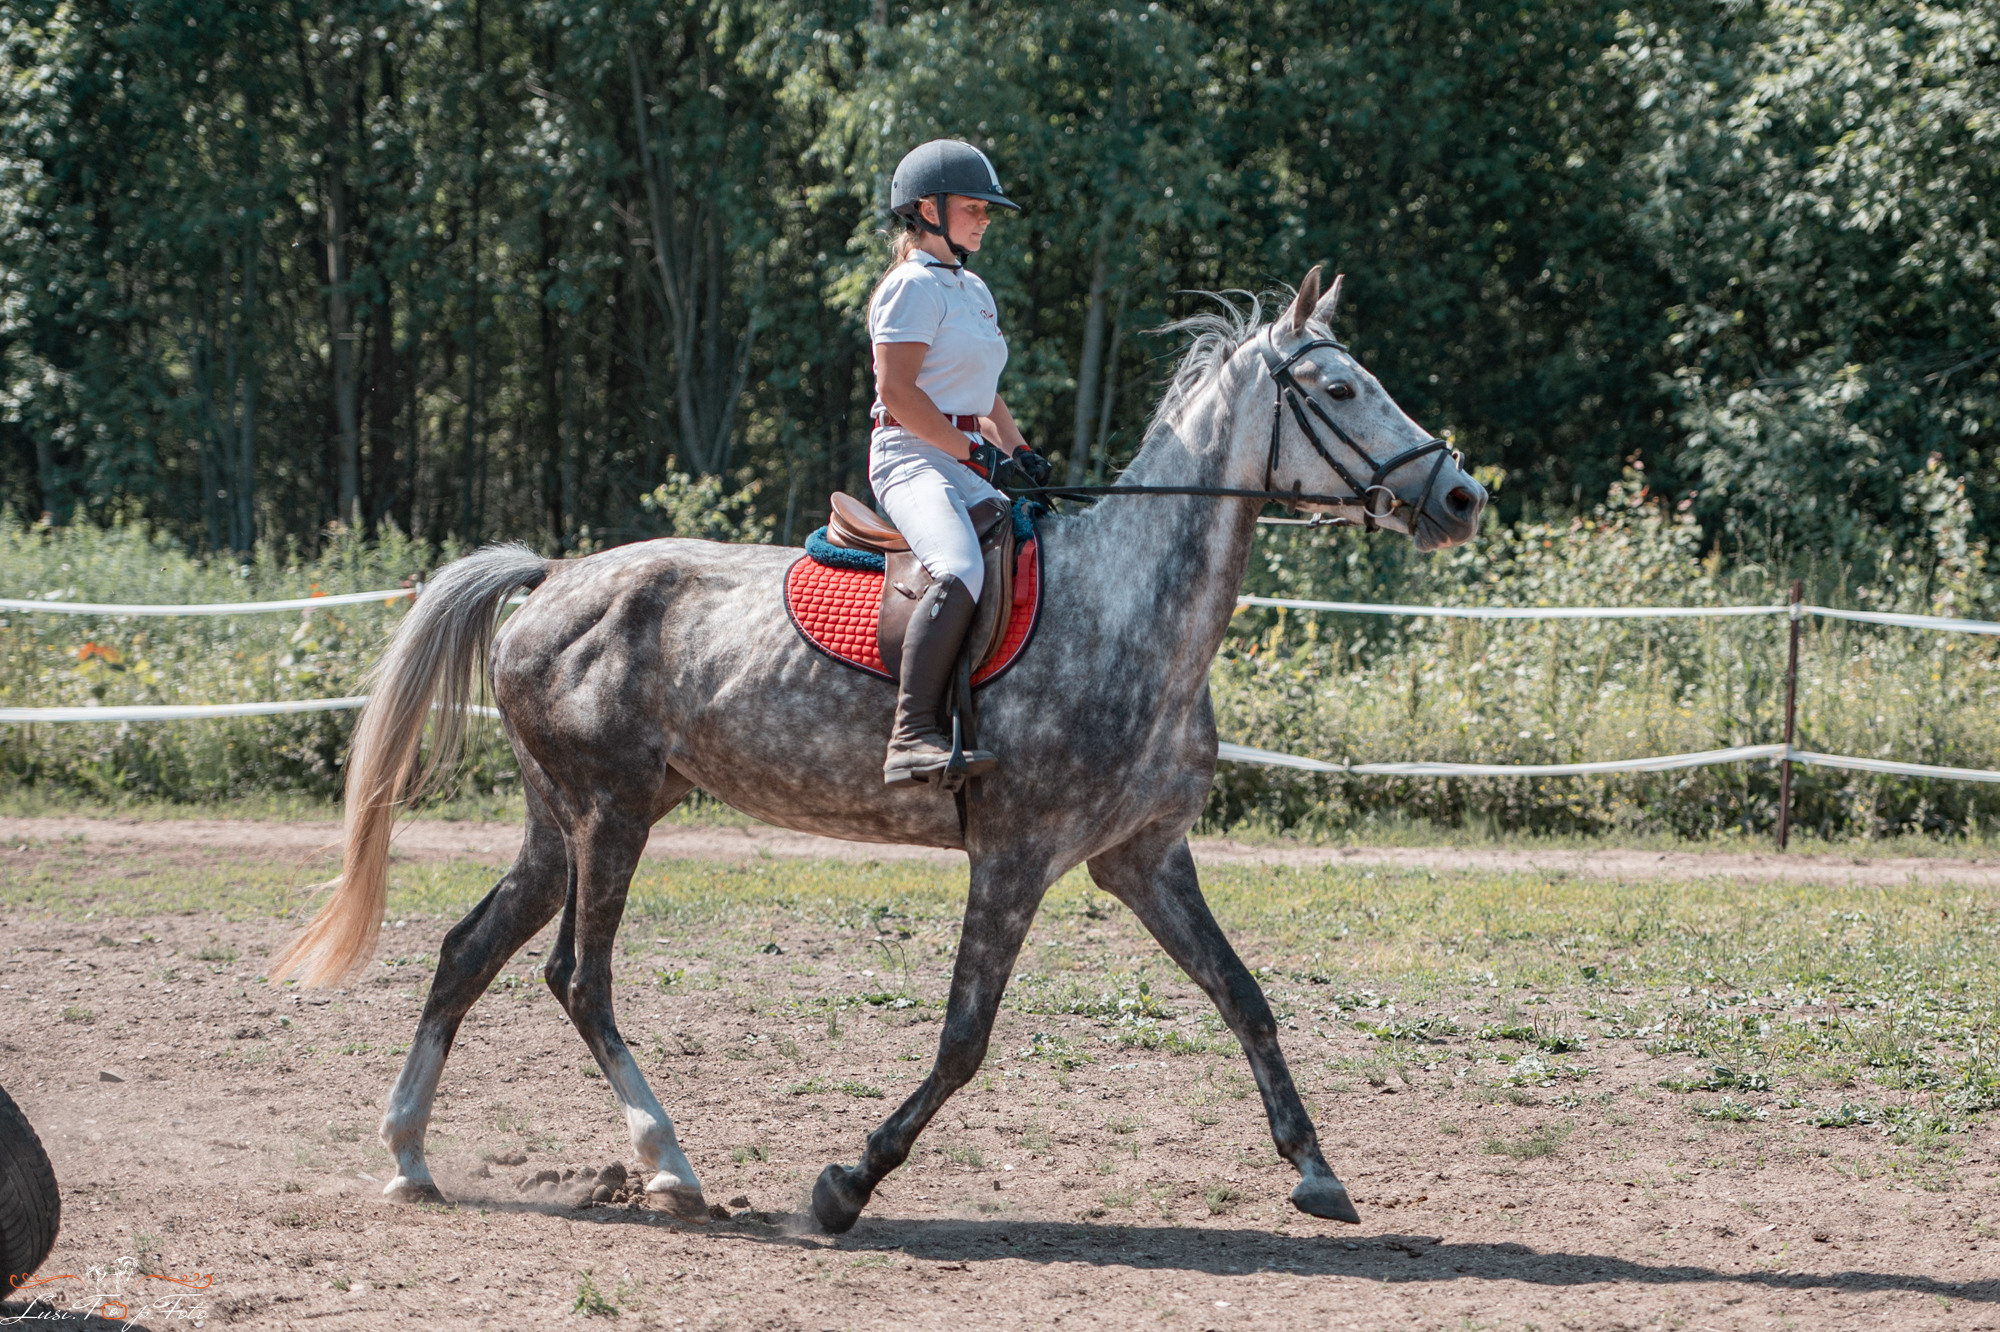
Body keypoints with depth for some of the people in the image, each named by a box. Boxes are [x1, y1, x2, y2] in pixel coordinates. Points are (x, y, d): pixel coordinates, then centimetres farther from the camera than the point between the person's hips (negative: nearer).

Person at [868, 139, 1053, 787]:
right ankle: (913, 736, -42)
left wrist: (1022, 455, 13)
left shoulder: (974, 289, 22)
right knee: (960, 570, -35)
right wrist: (977, 453, -17)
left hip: (968, 464, 10)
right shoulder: (915, 285, -7)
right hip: (913, 459, -10)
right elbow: (898, 391, -16)